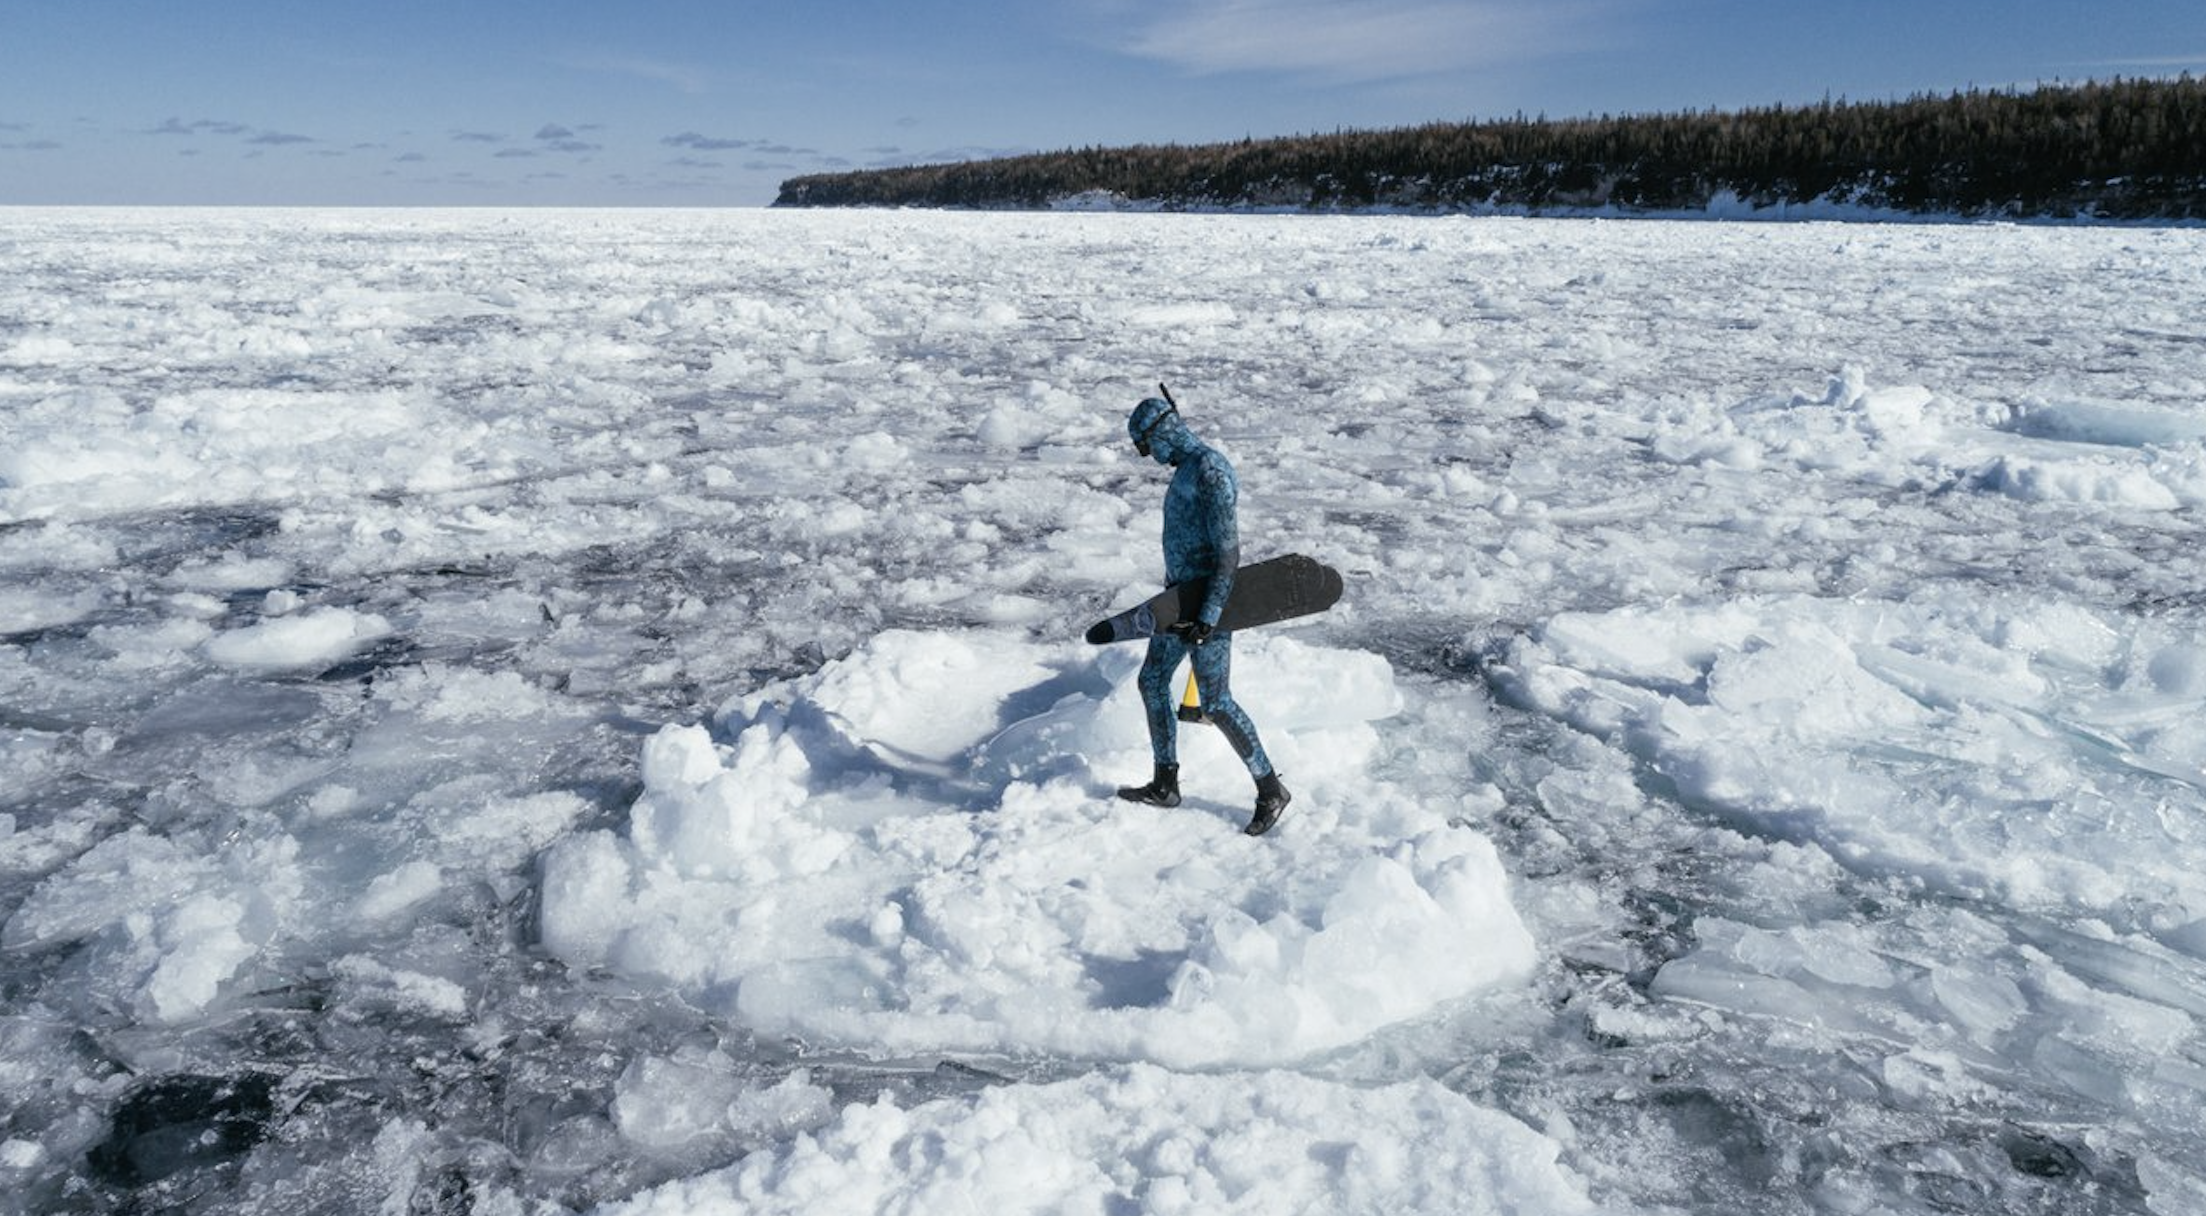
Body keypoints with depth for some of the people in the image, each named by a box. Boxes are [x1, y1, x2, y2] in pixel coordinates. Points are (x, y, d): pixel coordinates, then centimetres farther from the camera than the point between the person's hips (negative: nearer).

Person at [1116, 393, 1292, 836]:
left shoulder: (1209, 471, -19)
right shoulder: (1186, 468, 12)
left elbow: (1228, 551, -23)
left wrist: (1208, 617, -26)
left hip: (1209, 598, -10)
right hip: (1182, 594, 10)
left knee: (1216, 703, -6)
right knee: (1152, 681, 14)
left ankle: (1271, 791, 7)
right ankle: (1164, 785, 24)